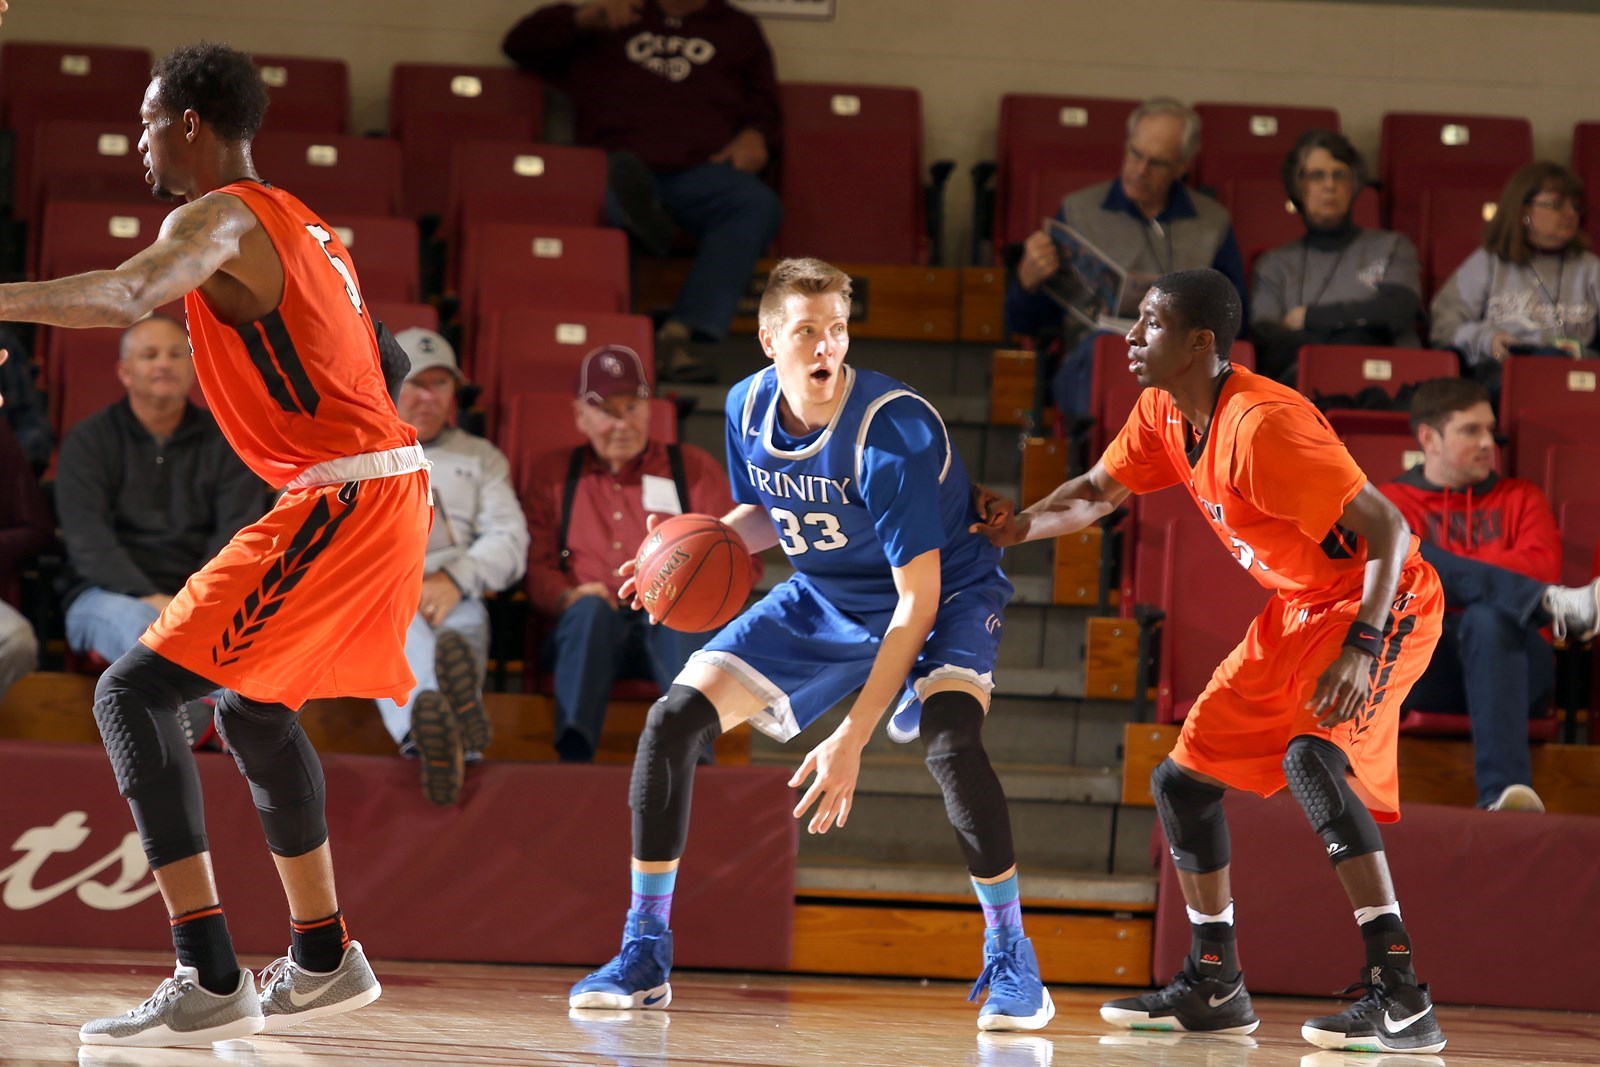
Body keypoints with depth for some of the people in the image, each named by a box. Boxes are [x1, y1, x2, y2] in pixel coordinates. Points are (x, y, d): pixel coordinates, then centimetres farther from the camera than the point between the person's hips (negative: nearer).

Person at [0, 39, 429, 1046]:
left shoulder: (218, 219, -9)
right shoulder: (303, 226, 21)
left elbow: (125, 297, -31)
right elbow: (389, 368, 27)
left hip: (336, 499, -10)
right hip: (389, 483, 10)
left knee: (133, 693, -11)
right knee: (256, 708, 29)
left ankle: (208, 981, -20)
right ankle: (324, 961, 38)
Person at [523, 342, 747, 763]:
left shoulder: (692, 467, 21)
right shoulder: (553, 472, 23)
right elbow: (535, 564, 11)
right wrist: (567, 596, -13)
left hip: (673, 626, 0)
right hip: (586, 630, 0)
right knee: (590, 609, -36)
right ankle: (573, 756, -56)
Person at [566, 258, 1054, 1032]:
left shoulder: (892, 432, -32)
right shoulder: (749, 408, -12)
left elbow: (918, 600, -32)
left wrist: (850, 741, -35)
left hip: (945, 593, -6)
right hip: (824, 598, 6)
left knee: (949, 737, -36)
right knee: (673, 719, -6)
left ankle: (1010, 961, -19)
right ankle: (644, 955, 6)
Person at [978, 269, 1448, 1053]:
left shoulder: (1262, 426, -29)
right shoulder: (1164, 414, -1)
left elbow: (1387, 528, -29)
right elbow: (1096, 492, 16)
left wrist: (1361, 648, -39)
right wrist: (1020, 527, -5)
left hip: (1381, 605, -10)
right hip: (1297, 612, 10)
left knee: (1310, 755, -33)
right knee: (1184, 777, 11)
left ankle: (1401, 997, -35)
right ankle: (1214, 988, 24)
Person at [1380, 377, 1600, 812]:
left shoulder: (1520, 498, 24)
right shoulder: (1391, 503, 20)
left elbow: (1542, 565, 4)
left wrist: (1448, 572, -3)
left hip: (1505, 657, 0)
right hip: (1422, 663, 0)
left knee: (1487, 617, -38)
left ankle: (1503, 789, -56)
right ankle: (1559, 606, -37)